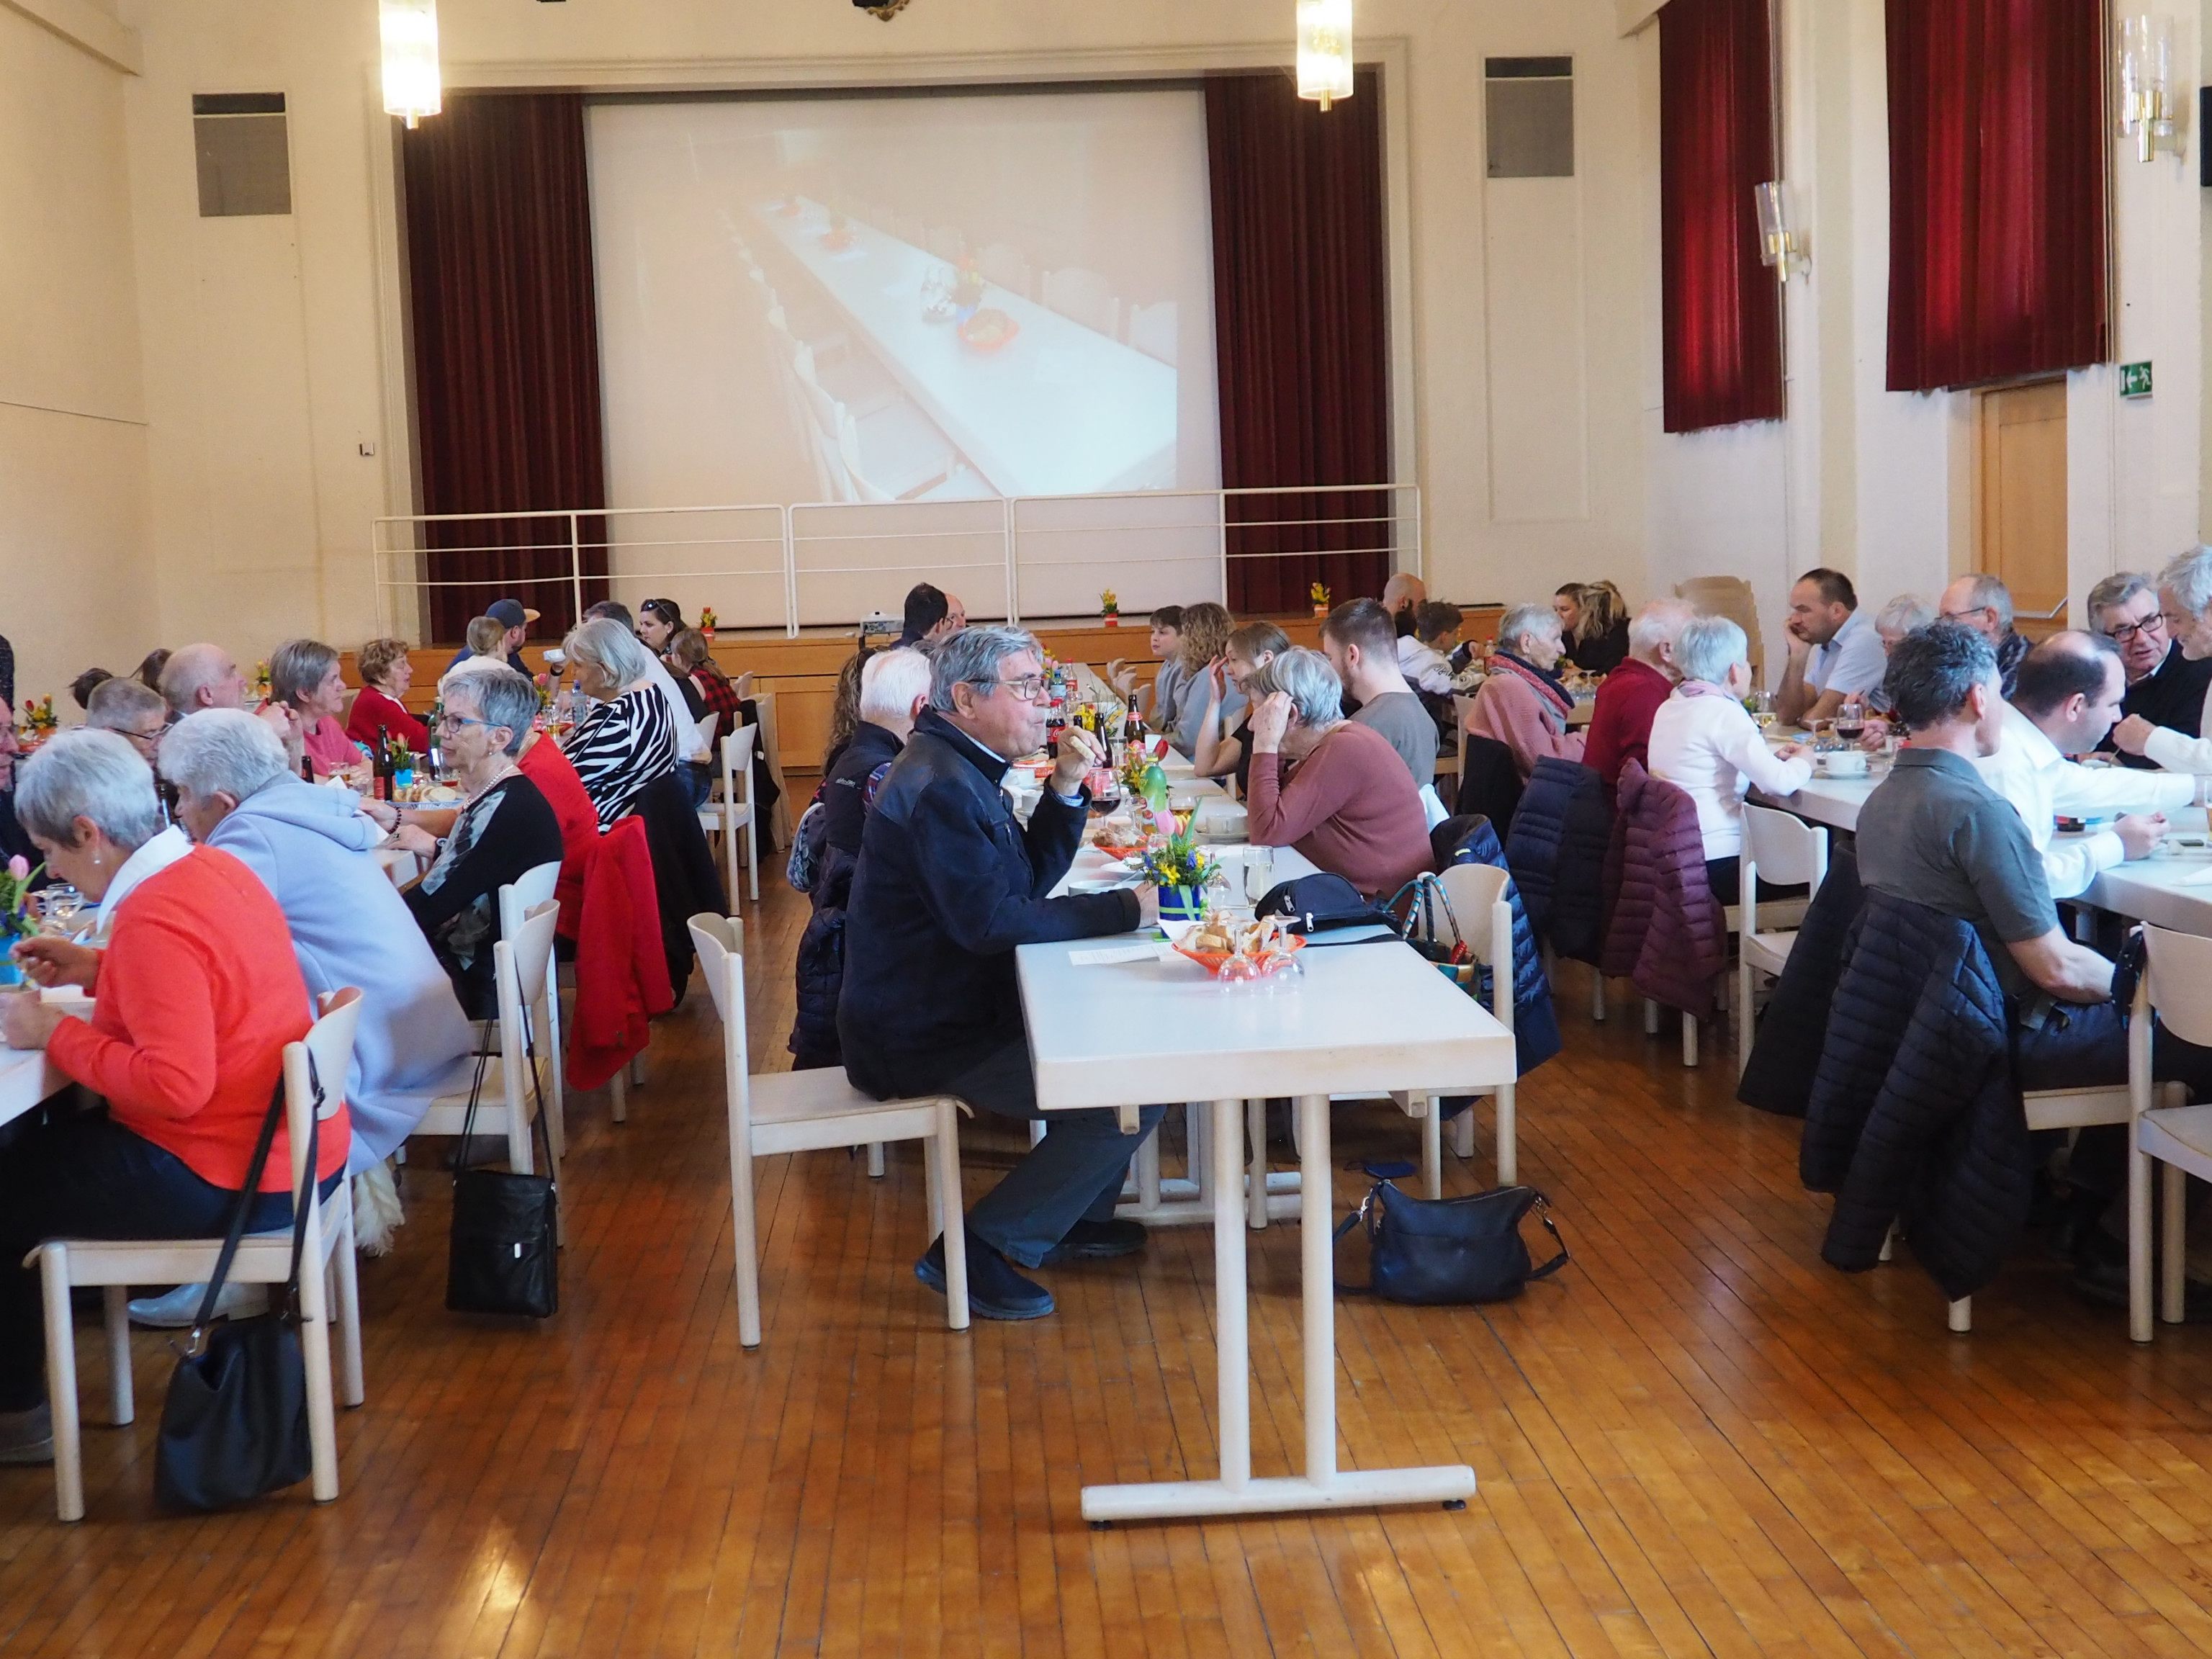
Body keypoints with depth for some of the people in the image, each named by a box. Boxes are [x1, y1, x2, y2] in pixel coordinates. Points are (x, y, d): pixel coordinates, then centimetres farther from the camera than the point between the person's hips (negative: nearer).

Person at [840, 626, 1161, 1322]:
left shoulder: (960, 769, 13)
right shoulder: (941, 788, -21)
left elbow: (1031, 879, 16)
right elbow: (991, 920, -27)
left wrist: (1066, 788, 1)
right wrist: (1124, 909, -19)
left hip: (949, 1008, 11)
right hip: (923, 1037, -11)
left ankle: (1075, 1214, 28)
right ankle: (976, 1249, -10)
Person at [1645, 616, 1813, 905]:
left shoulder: (1669, 708, 11)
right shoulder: (1724, 713, -15)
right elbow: (1779, 782, -21)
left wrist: (1772, 758, 11)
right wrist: (1801, 762, 1)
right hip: (1716, 864, -9)